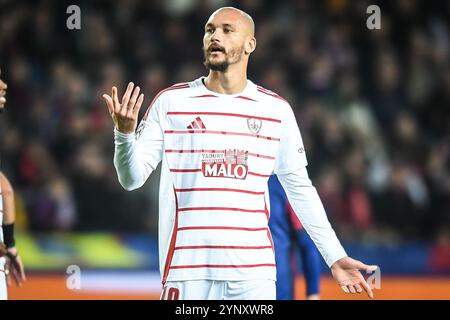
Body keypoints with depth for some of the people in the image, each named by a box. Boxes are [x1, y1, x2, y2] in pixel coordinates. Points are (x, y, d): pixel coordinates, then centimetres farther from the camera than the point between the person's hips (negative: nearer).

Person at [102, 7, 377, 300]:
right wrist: (124, 133, -19)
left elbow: (299, 188, 14)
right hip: (187, 268, -1)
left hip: (254, 272, 1)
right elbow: (132, 179, 1)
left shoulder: (277, 109, 8)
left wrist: (335, 256, 11)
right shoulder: (170, 102, 3)